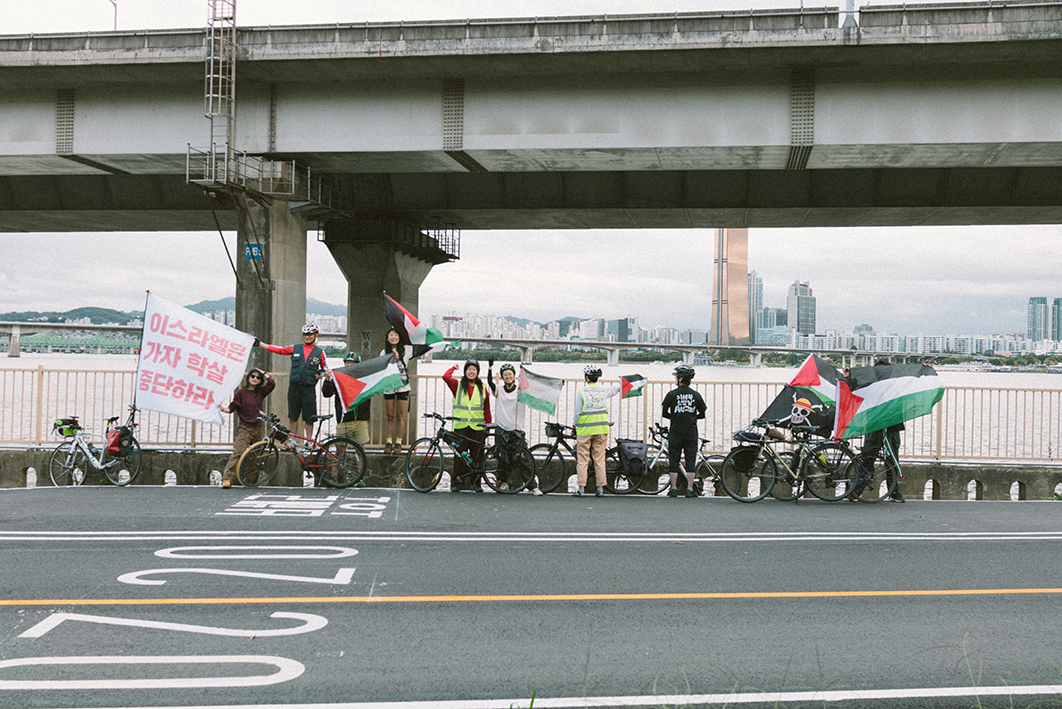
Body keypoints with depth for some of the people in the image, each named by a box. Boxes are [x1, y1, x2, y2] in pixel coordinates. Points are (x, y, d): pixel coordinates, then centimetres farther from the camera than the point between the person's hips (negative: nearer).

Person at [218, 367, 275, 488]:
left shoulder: (260, 392, 11)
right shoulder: (241, 392, 0)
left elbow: (272, 384, 4)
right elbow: (231, 408, -1)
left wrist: (263, 373, 11)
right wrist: (223, 408, -20)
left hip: (257, 429, 5)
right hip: (244, 428, -5)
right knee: (238, 453, -18)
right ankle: (227, 478, -25)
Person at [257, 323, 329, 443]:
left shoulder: (320, 352, 7)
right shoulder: (295, 349, 9)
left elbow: (325, 369, 17)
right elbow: (277, 350, 10)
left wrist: (321, 374, -4)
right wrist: (259, 343, 9)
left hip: (309, 388, -2)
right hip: (294, 387, 2)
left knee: (309, 418, 0)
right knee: (293, 416, 6)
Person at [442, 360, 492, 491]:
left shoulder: (482, 388, 11)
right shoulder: (458, 386, 7)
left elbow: (487, 410, 13)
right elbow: (446, 377, -10)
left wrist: (488, 426, 8)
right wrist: (453, 368, 9)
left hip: (477, 427, 1)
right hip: (461, 426, -1)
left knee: (477, 456, 3)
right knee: (460, 455, -2)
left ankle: (476, 483, 12)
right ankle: (455, 483, 4)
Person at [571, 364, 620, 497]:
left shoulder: (581, 391, -8)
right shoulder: (604, 390, 3)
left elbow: (577, 412, -6)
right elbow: (617, 387, 23)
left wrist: (574, 426, 6)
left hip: (585, 429, -3)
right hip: (601, 429, 4)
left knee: (582, 460, 2)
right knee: (599, 459, 8)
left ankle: (581, 488, 0)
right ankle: (601, 488, 7)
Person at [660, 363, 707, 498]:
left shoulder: (671, 394, -6)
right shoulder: (696, 395, 0)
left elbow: (664, 413, 0)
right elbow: (702, 414, 7)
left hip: (675, 434, -1)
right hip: (691, 434, 1)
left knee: (673, 461, 7)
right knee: (691, 462, 5)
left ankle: (674, 488, 7)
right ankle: (690, 489, 4)